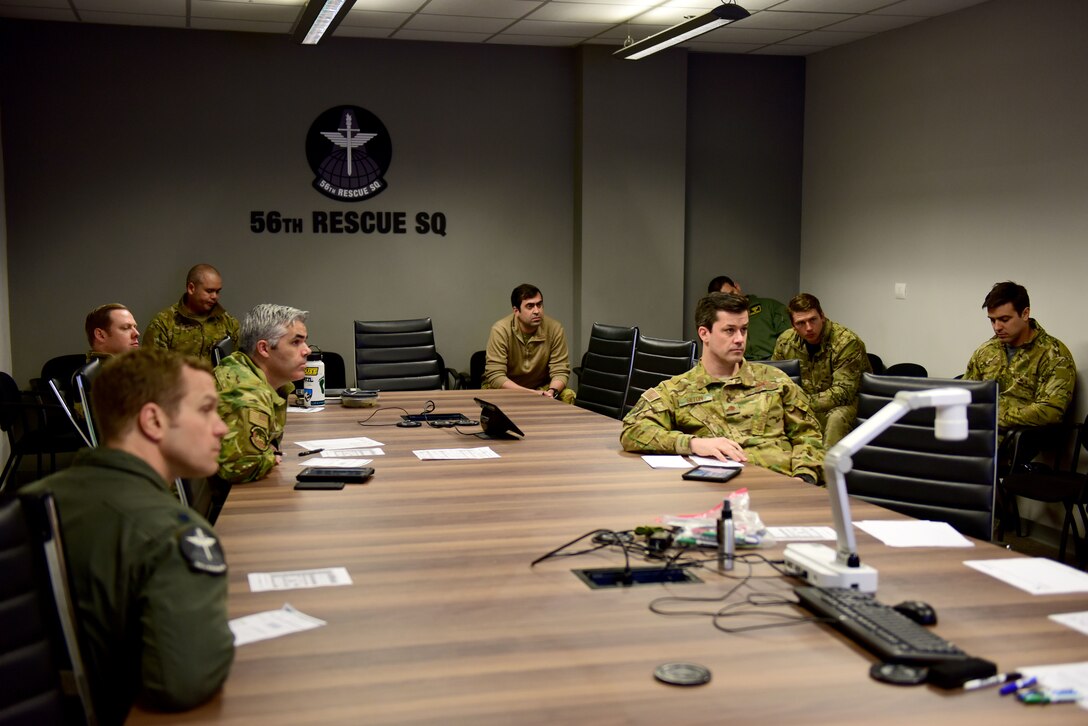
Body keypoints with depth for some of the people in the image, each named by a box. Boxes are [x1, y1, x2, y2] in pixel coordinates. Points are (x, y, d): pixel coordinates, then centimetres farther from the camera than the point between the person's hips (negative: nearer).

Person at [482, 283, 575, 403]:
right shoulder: (500, 330, -20)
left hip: (541, 388, 2)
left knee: (568, 396, -25)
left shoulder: (555, 329, -12)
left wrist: (552, 391, -34)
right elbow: (495, 376, -24)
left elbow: (560, 371, -10)